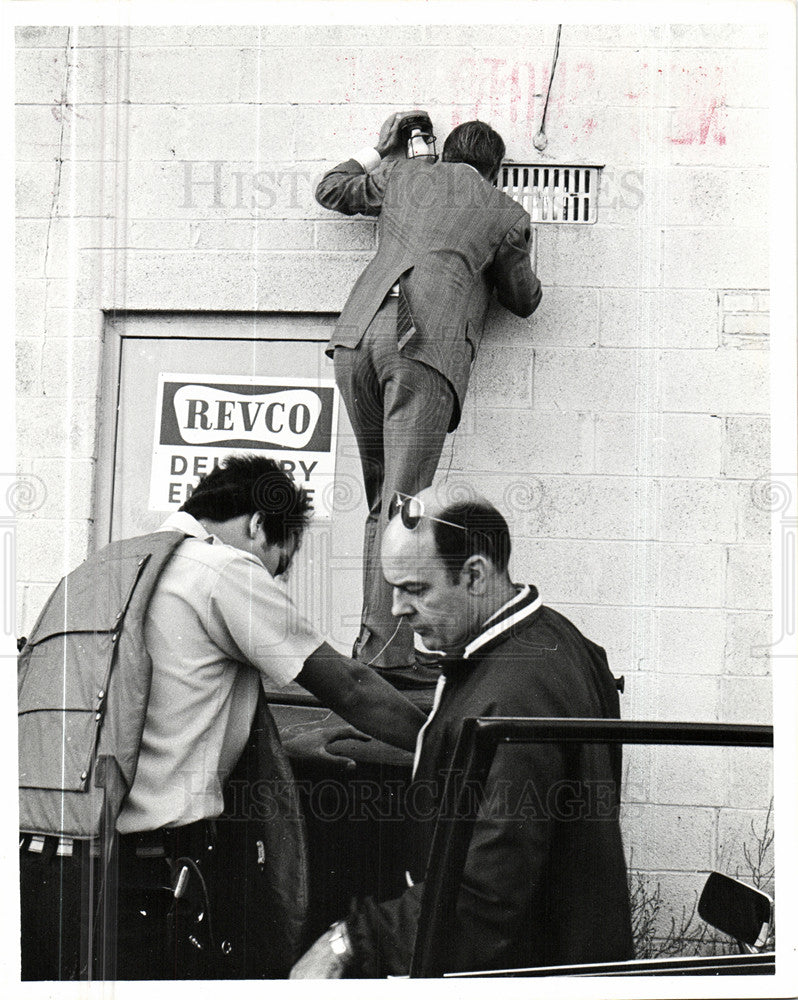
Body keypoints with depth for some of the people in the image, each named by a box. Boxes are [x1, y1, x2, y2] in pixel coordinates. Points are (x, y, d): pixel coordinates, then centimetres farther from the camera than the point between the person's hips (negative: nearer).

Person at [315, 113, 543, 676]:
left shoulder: (404, 175, 24)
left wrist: (379, 151, 51)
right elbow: (524, 300, 28)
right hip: (428, 344, -4)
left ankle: (374, 638, 9)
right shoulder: (507, 214, 17)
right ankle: (386, 649, -16)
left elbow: (331, 191, 40)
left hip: (359, 333, 4)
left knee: (381, 500, 13)